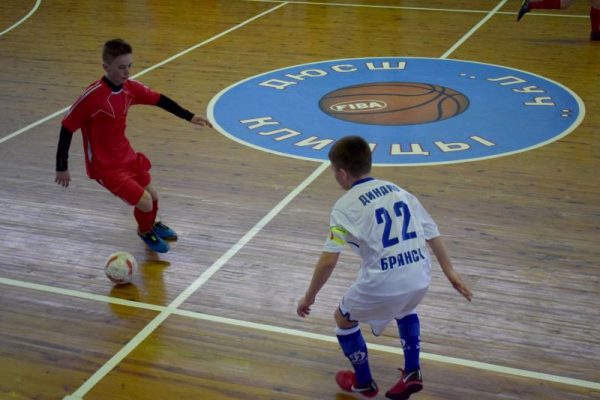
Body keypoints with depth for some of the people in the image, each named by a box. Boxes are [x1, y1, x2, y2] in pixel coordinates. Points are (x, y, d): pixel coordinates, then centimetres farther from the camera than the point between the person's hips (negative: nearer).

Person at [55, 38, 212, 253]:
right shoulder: (92, 96, -27)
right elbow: (67, 127, -19)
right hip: (105, 166, -7)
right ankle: (146, 232, 26)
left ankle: (152, 224, 55)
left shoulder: (130, 87, -9)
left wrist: (190, 117, 3)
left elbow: (159, 100, 6)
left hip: (127, 156, 7)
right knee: (145, 202, -9)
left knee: (153, 195, 20)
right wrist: (62, 167, -14)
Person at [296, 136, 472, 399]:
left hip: (382, 285, -6)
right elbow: (432, 234, 18)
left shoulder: (345, 206, -3)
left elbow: (328, 261, -8)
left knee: (343, 320, 25)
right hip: (420, 278, 6)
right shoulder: (398, 191, 14)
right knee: (404, 309, 41)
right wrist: (450, 273, 28)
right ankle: (412, 373, 34)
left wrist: (309, 297, 4)